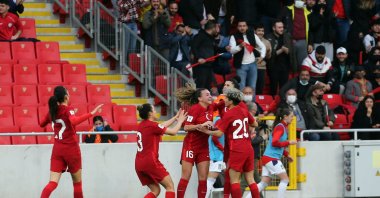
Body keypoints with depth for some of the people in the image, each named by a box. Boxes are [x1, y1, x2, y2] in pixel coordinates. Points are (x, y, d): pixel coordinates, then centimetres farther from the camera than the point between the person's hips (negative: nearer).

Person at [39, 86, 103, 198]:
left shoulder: (52, 110, 5)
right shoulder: (68, 110, -12)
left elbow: (42, 124, 23)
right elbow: (73, 121, -35)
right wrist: (91, 113, -37)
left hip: (57, 149, 4)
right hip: (71, 149, -4)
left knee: (53, 183, -4)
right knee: (77, 183, 13)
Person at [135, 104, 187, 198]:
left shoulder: (142, 125, 12)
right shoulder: (152, 125, -11)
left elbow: (162, 126, 24)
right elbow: (173, 132, -1)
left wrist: (175, 117, 30)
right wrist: (180, 121, 16)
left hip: (139, 164, 8)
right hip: (150, 161, -8)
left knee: (155, 190, 12)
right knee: (170, 186, 2)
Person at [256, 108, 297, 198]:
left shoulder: (283, 127, 17)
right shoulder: (280, 127, -12)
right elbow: (275, 142, -21)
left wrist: (287, 155, 20)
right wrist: (289, 142, -15)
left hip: (268, 158, 9)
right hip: (271, 158, -9)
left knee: (264, 183, 7)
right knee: (285, 179, -6)